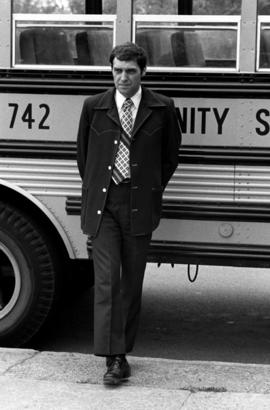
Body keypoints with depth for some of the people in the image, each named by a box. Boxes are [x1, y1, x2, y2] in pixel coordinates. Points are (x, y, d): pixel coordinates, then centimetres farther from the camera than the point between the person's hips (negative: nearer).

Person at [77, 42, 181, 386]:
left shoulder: (162, 108, 2)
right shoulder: (94, 107, 3)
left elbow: (170, 153, 15)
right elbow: (83, 152, 15)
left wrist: (153, 189, 12)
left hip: (139, 206, 1)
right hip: (102, 205, -1)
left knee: (132, 281, 7)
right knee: (107, 279, -8)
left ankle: (123, 350, 18)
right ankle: (114, 358, -9)